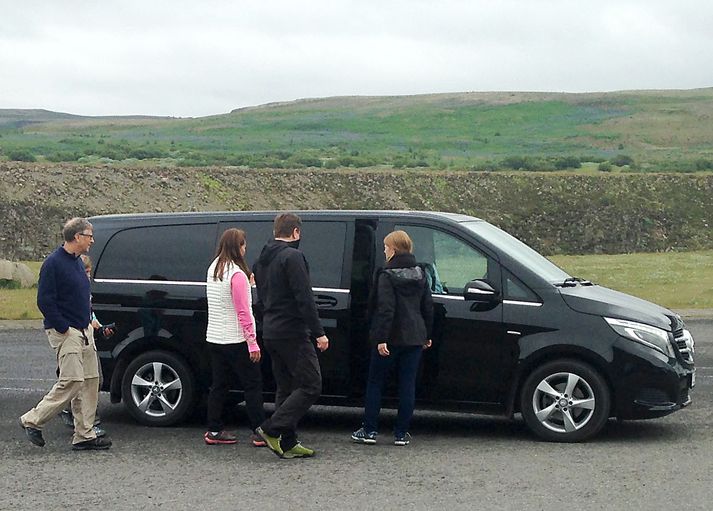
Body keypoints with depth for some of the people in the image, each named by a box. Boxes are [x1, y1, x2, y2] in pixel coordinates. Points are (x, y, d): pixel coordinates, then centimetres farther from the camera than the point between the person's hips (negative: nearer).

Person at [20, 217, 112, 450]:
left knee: (90, 381, 7)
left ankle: (85, 435, 11)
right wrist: (65, 329, -16)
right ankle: (33, 420, 3)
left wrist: (89, 322, 13)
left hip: (84, 331, 9)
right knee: (72, 382, -12)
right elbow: (44, 301, -17)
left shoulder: (77, 262, 15)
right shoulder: (54, 263, -13)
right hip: (66, 332, -9)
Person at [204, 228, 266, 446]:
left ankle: (214, 431, 15)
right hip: (235, 340, -8)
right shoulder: (237, 274, -16)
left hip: (214, 338, 8)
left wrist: (247, 283, 13)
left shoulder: (213, 269, 8)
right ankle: (260, 433, 1)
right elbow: (243, 312, -18)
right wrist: (252, 343, -17)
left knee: (219, 384, 12)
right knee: (253, 385, 0)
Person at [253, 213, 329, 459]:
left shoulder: (261, 260, 15)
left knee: (285, 387, 13)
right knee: (310, 385, -5)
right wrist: (319, 332, -17)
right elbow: (304, 298, -19)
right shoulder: (292, 256, -14)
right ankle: (272, 429, -12)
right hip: (292, 333, -9)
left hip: (270, 333, 9)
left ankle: (288, 443, 11)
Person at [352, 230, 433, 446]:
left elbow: (385, 309, -19)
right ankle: (401, 433, 7)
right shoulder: (420, 274, 9)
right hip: (414, 337, 5)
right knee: (407, 384, 7)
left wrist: (381, 338, -20)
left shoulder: (387, 275, -11)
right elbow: (428, 306, 12)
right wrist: (426, 335, 18)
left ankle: (369, 430, 8)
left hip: (391, 337, -5)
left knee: (375, 382, 7)